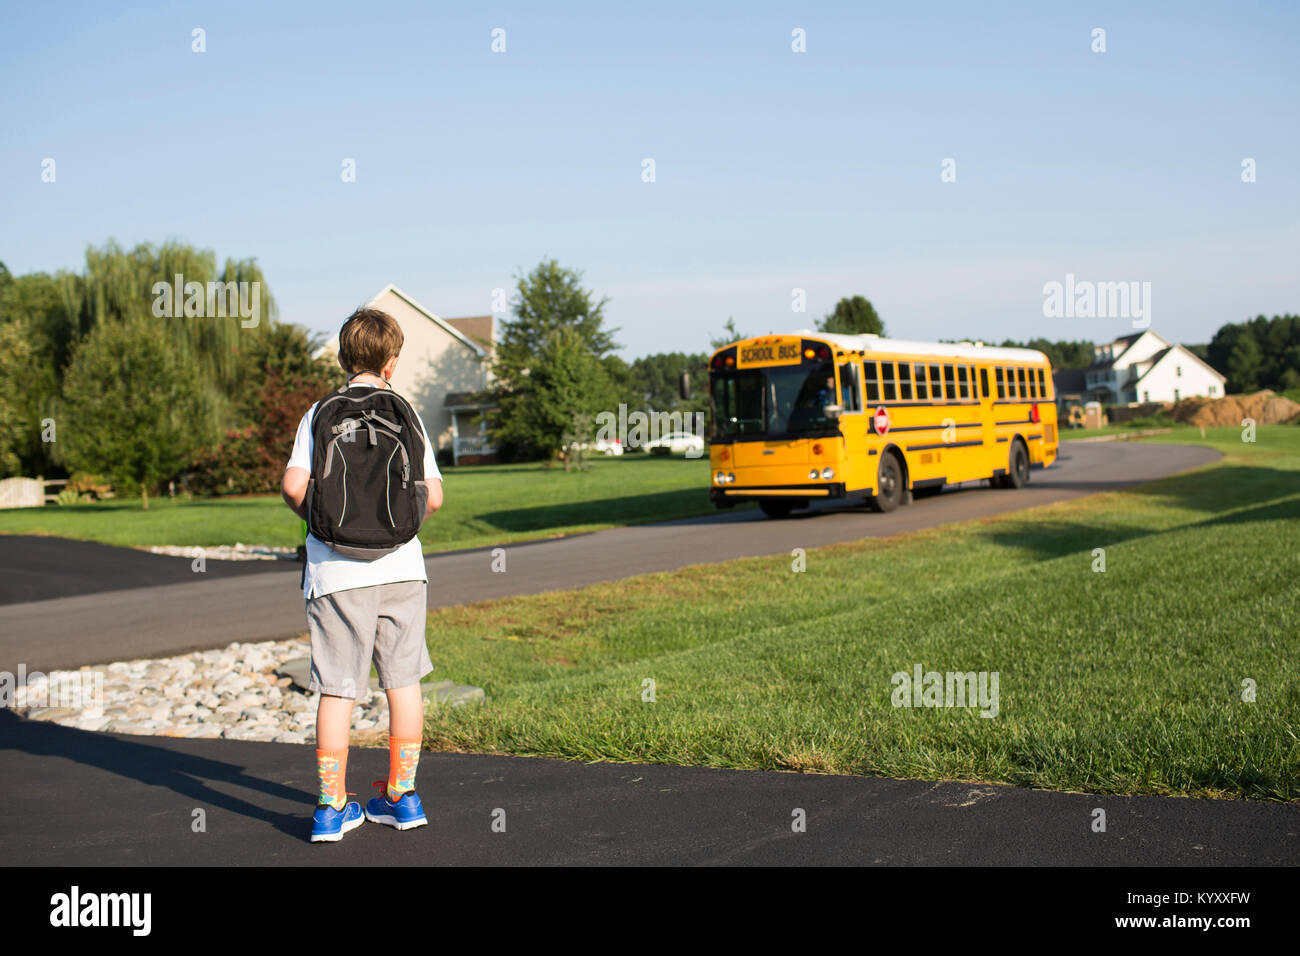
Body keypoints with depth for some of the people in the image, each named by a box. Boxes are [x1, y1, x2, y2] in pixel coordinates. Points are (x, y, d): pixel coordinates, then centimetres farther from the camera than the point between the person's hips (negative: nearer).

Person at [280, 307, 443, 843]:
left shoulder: (319, 415, 0)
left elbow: (293, 486, -10)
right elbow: (433, 496, -1)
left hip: (336, 571, -1)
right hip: (400, 566, 1)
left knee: (337, 689, 4)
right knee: (403, 680, 13)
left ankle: (332, 806, 8)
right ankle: (401, 795, 20)